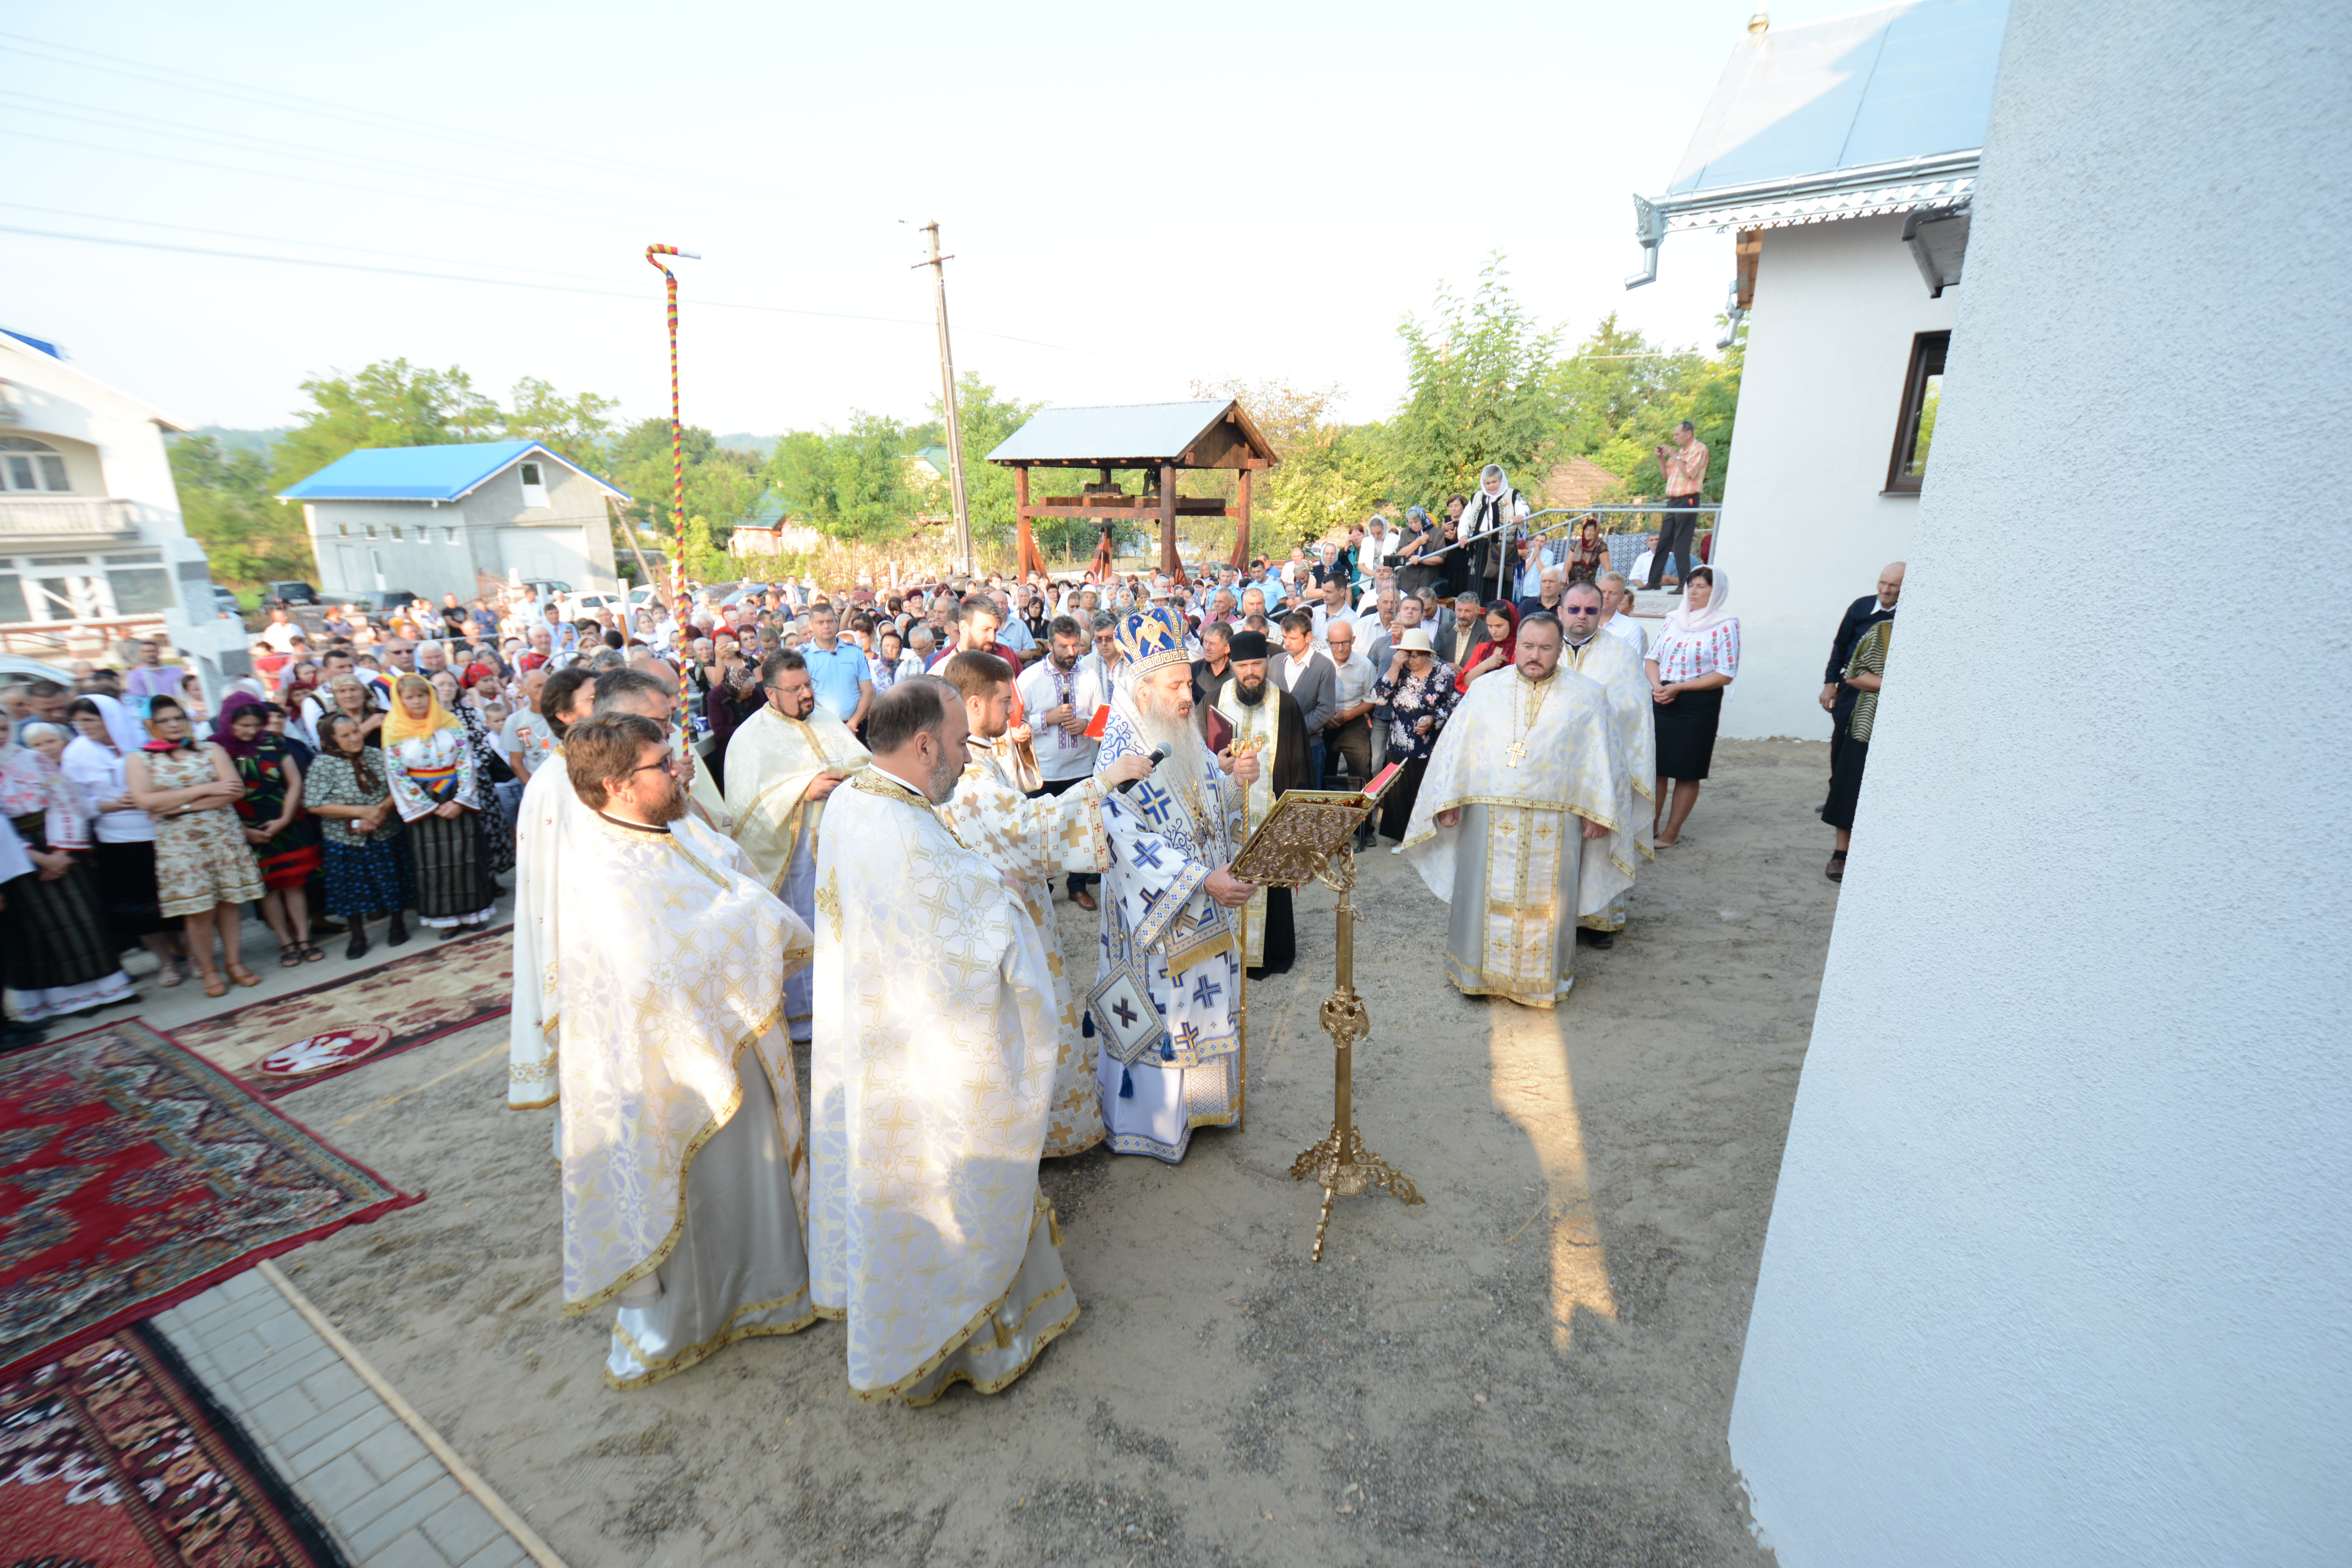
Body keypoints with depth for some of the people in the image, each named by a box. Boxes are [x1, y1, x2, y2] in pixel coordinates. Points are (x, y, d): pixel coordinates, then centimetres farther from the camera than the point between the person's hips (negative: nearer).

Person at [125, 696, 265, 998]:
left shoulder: (211, 751, 8)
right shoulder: (139, 760, 5)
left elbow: (235, 791, -4)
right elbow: (146, 801, -9)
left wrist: (185, 806, -12)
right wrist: (204, 790, -11)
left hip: (223, 836, 1)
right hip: (179, 843, -1)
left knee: (230, 901, 3)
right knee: (198, 910, -2)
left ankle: (234, 962, 13)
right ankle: (207, 970, 11)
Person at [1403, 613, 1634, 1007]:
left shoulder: (1587, 696, 2)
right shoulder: (1485, 689, 4)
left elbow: (1601, 757, 1)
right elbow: (1455, 747, 4)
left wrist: (1598, 812, -4)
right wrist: (1447, 800, -1)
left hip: (1553, 826, -1)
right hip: (1488, 821, 1)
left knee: (1544, 902, 9)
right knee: (1484, 897, 9)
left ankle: (1543, 976, 26)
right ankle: (1479, 968, 26)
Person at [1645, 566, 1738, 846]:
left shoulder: (1725, 626, -6)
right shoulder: (1675, 620, 10)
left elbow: (1725, 675, -12)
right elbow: (1652, 658, 11)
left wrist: (1677, 688, -16)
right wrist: (1657, 686, -9)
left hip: (1699, 705, -5)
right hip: (1661, 702, 5)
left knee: (1687, 772, 3)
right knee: (1656, 765, 7)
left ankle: (1672, 832, 13)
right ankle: (1650, 826, 18)